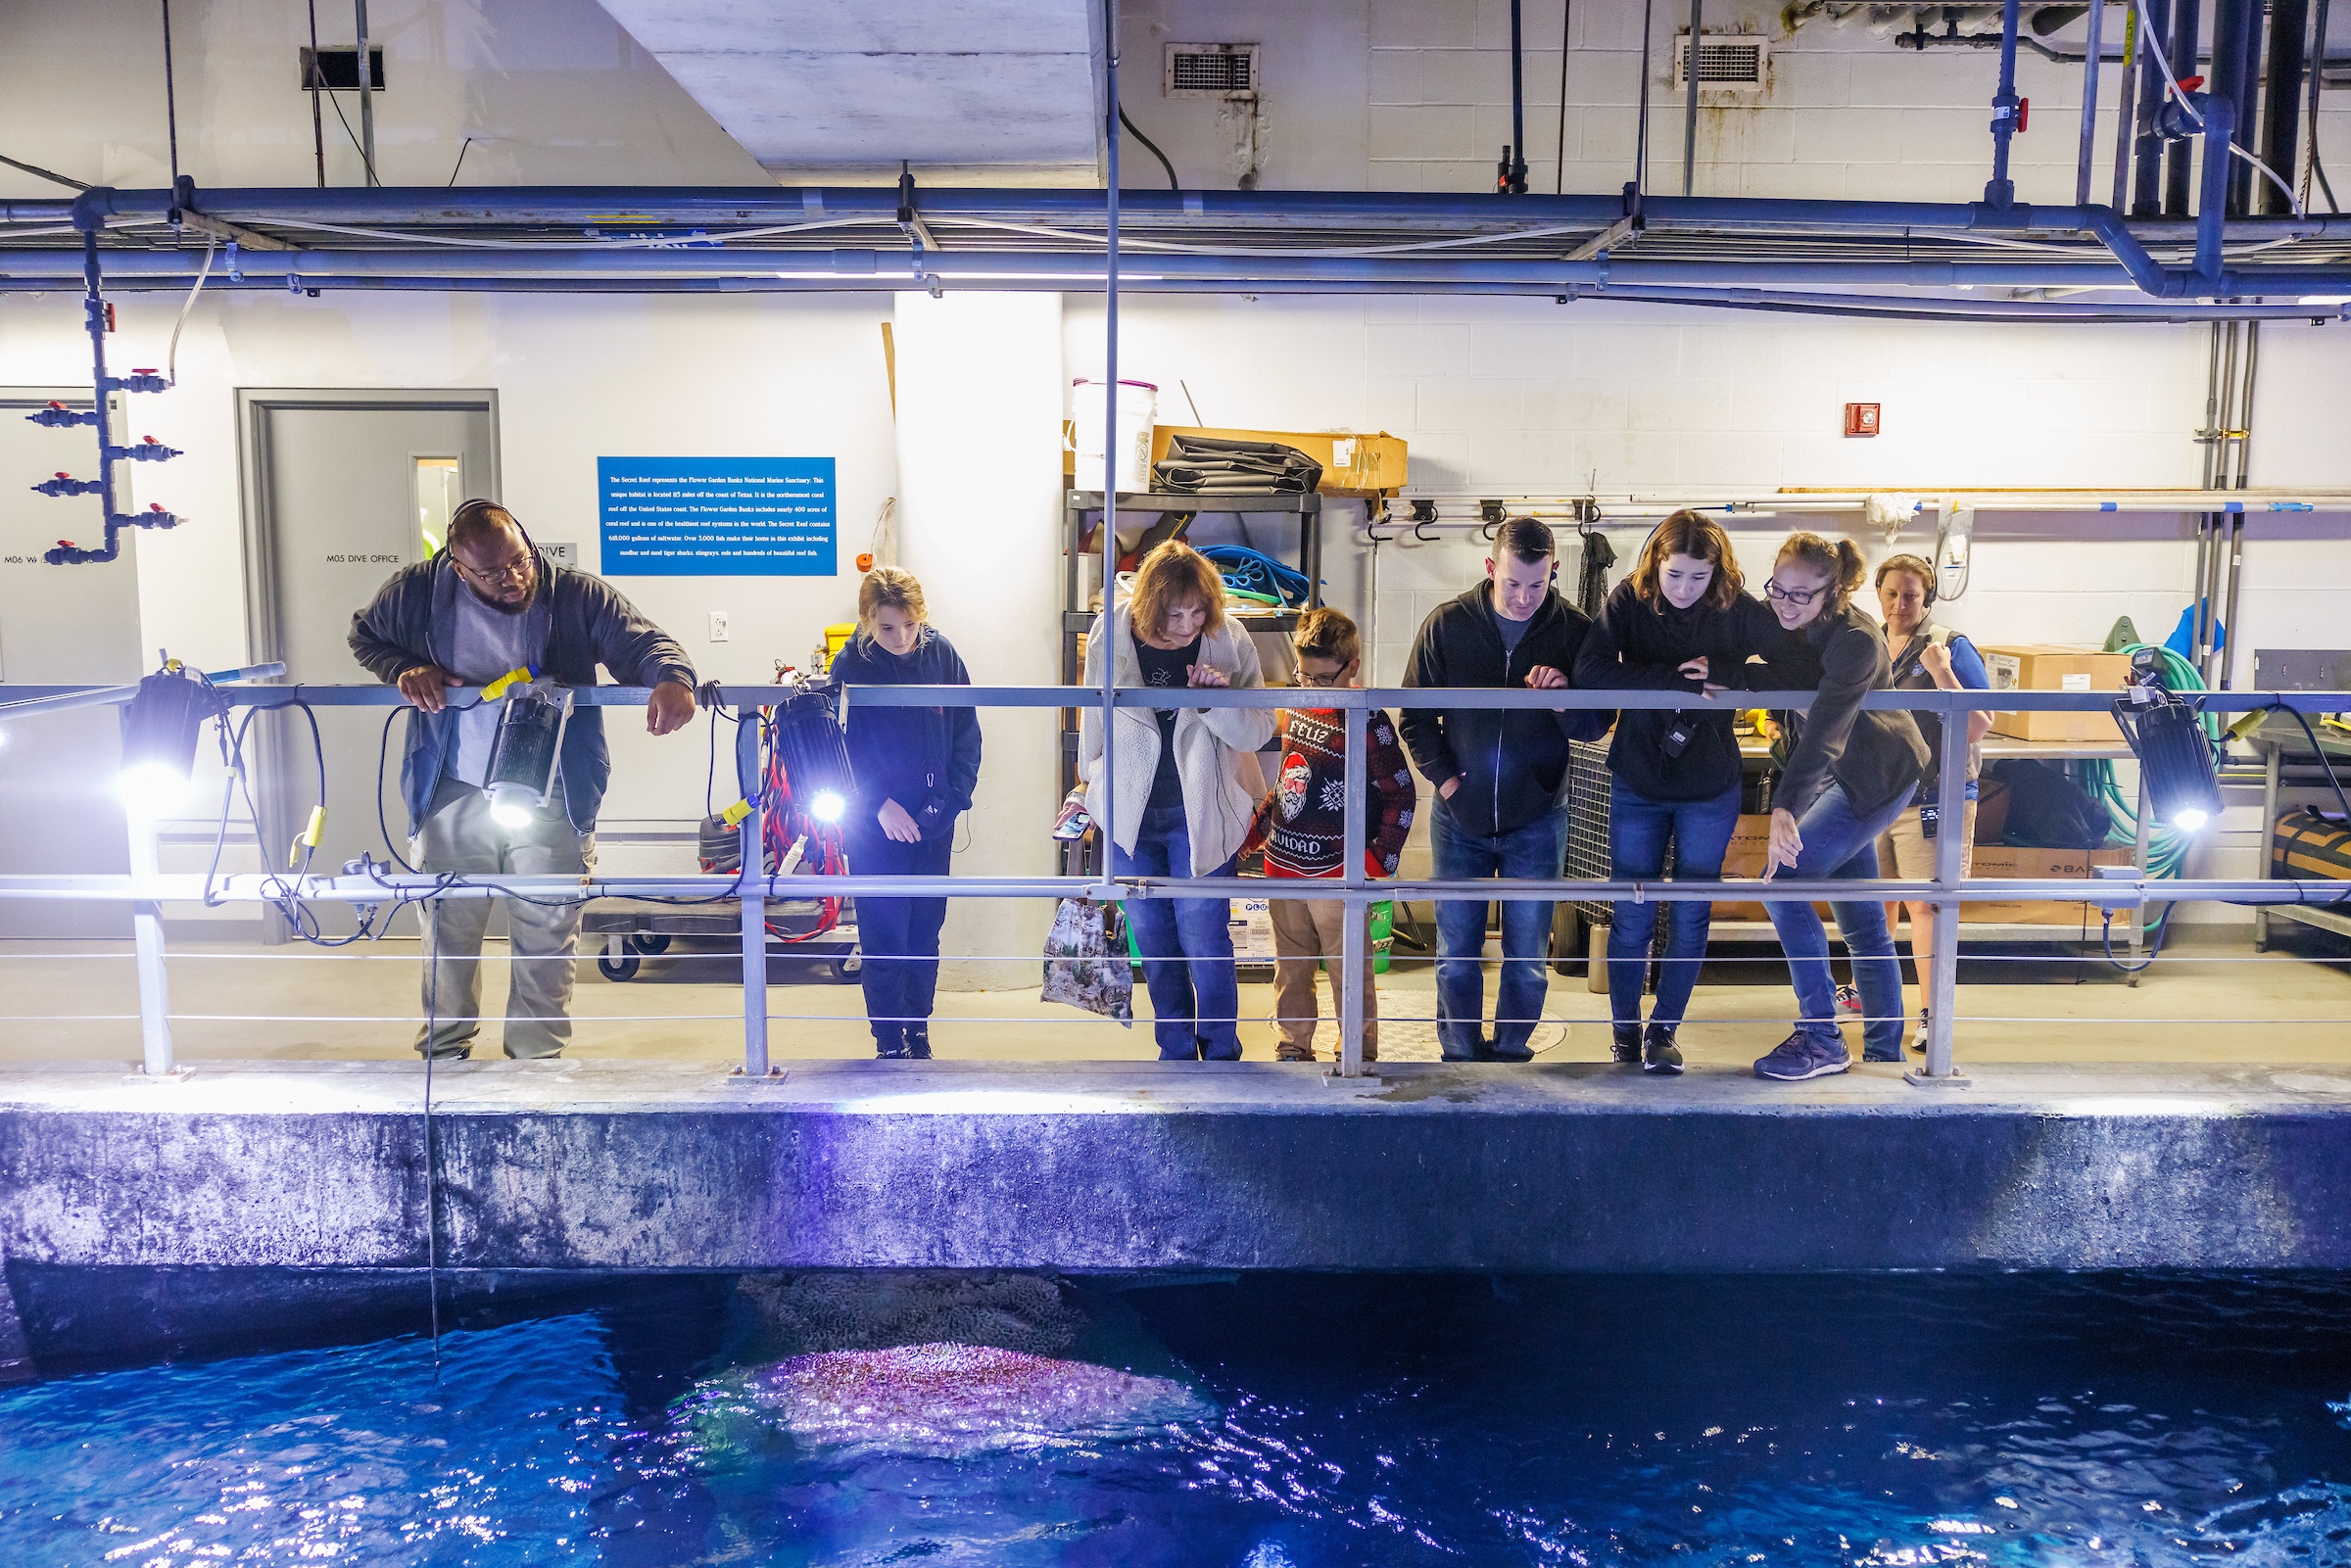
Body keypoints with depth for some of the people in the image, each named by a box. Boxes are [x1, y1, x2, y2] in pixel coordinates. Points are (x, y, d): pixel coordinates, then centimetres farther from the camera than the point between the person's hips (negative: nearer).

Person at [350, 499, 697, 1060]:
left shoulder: (576, 596, -9)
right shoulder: (418, 592, -5)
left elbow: (642, 641, -13)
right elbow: (365, 636, 12)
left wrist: (671, 677, -37)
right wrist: (404, 670, -10)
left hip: (551, 803, -1)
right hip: (455, 798, 1)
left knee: (547, 939, 7)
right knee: (447, 930, 13)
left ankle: (538, 1060, 23)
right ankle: (443, 1053, 34)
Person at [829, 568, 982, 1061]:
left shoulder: (942, 655, -3)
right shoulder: (850, 665, -9)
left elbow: (966, 736, 3)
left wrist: (950, 800, -7)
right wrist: (880, 805, -15)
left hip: (933, 824, 3)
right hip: (874, 828, -3)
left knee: (925, 932, 12)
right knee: (884, 938, 0)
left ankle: (919, 1034, 26)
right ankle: (890, 1043, 12)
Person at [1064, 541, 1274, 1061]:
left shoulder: (1230, 642, -10)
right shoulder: (1110, 634, -7)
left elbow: (1259, 732, -7)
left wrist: (1220, 698, -26)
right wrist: (1088, 787, 19)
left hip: (1199, 816, -2)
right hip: (1130, 814, 3)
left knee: (1204, 942, -4)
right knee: (1154, 942, 12)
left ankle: (1221, 1056, 14)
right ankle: (1176, 1055, 28)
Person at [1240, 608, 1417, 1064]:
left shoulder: (1368, 722, -10)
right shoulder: (1296, 710, 10)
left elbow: (1401, 794, -9)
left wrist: (1379, 859, -13)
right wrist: (1254, 833, 20)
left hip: (1339, 872, -6)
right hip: (1283, 865, 6)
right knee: (1290, 970, 15)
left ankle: (1361, 1056, 16)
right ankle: (1293, 1049, 28)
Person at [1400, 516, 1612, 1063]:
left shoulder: (1574, 630, -5)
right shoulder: (1446, 625, -5)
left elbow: (1597, 725, 0)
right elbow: (1415, 715, 4)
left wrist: (1564, 699, -21)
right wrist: (1444, 777, -6)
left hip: (1536, 821, 0)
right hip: (1459, 818, 0)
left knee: (1527, 958, 8)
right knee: (1456, 954, 9)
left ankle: (1511, 1051, 25)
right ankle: (1459, 1055, 24)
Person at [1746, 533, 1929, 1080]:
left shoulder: (1855, 640, -25)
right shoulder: (1787, 625, -1)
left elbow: (1825, 732, -34)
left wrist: (1785, 808, -43)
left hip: (1876, 778, -8)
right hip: (1836, 777, 8)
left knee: (1782, 881, -16)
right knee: (1861, 919, 13)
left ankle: (1821, 1040, -9)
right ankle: (1885, 1048, 23)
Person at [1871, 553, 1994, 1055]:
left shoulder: (1951, 648, -7)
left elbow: (1978, 728, -14)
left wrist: (1941, 673, -24)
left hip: (1929, 801, -6)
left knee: (1926, 905, -6)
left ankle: (1932, 1013, 0)